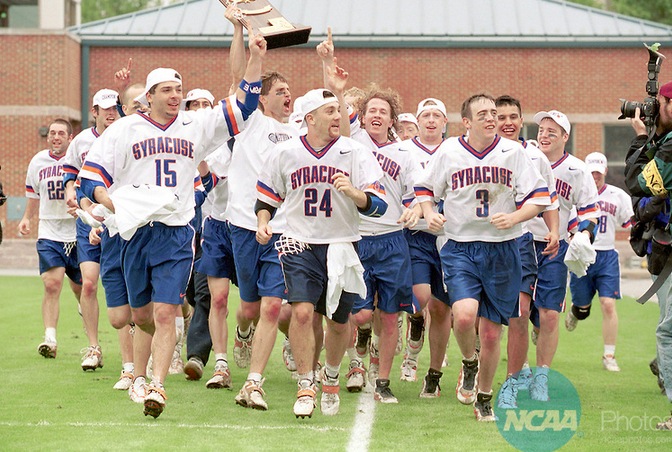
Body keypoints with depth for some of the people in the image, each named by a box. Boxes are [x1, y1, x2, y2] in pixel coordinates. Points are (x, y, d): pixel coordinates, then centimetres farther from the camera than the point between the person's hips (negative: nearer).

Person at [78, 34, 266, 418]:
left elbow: (243, 106, 9)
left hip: (177, 232, -1)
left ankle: (158, 387, -11)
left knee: (165, 314, -12)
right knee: (141, 316, 11)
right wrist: (117, 206, -10)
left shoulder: (197, 125, 10)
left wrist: (256, 59, 1)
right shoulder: (125, 129, 6)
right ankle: (165, 346, 42)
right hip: (135, 232, 1)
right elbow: (91, 177, 5)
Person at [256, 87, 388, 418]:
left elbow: (378, 205, -10)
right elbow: (267, 195, 14)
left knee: (339, 322, 9)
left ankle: (331, 377, 37)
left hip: (341, 245, 1)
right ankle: (305, 386, -6)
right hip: (300, 243, 0)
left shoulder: (354, 153, -5)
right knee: (302, 311, -18)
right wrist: (263, 224, -3)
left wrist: (354, 193, -29)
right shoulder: (286, 152, 0)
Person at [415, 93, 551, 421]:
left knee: (491, 333, 4)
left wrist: (513, 218, -16)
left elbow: (539, 197, 1)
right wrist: (429, 214, -6)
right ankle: (469, 363, 8)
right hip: (460, 248, -1)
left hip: (502, 250, 1)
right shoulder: (449, 151, 1)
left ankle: (484, 398, 25)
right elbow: (424, 188, 14)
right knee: (464, 314, -25)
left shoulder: (513, 152, 0)